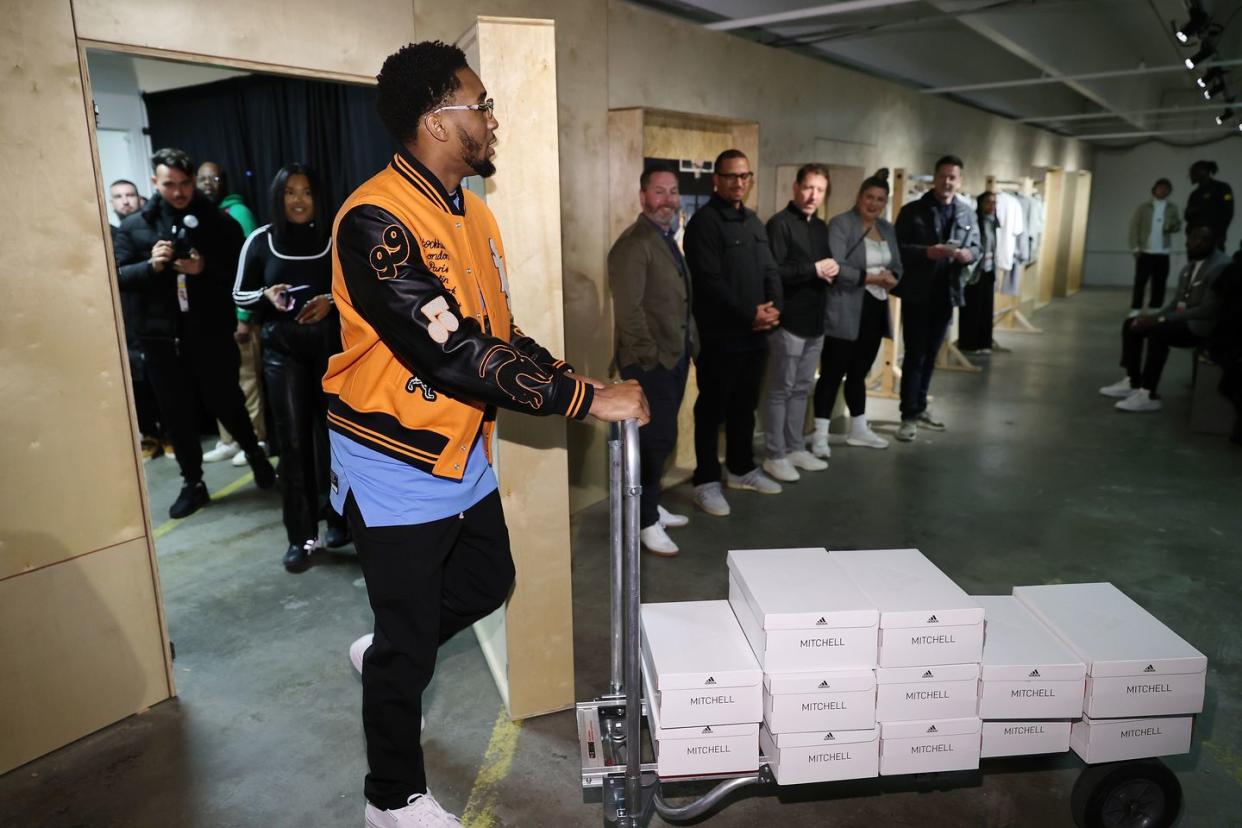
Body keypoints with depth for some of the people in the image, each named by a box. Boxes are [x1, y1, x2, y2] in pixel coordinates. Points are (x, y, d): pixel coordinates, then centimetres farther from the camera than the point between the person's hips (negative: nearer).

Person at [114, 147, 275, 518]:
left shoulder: (218, 222, 1)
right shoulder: (134, 226, 6)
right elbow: (118, 277, 1)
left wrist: (206, 267, -20)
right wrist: (151, 266, -16)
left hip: (210, 333, -2)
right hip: (162, 336, 2)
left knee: (225, 402, 2)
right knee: (176, 413, 8)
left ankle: (255, 453, 30)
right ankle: (193, 483, 22)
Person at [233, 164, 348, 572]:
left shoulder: (332, 238, 1)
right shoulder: (260, 241, 3)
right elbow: (240, 294, 9)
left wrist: (331, 301, -13)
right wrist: (266, 296, -11)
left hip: (330, 346, 0)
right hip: (282, 350, 0)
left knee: (332, 434, 5)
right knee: (294, 440, -1)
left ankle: (337, 518, 23)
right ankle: (299, 536, 7)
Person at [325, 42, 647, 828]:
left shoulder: (474, 212, 4)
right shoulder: (376, 222, -24)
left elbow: (499, 332, 8)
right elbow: (455, 354, -30)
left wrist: (570, 381, -6)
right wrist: (586, 399, -27)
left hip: (461, 448, 8)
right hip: (396, 460, -8)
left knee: (488, 581, 21)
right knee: (410, 641, 6)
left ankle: (390, 658, 48)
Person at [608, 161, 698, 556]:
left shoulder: (668, 239, 16)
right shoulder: (633, 243, -14)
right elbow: (629, 309, -20)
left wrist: (689, 346, 13)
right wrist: (650, 357, -19)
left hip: (675, 357, 9)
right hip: (649, 362, -9)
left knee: (660, 437, 16)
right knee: (656, 439, -3)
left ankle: (651, 506, 30)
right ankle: (645, 521, 11)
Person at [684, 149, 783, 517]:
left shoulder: (753, 221, 16)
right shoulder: (704, 221, -9)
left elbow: (770, 270, 15)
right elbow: (710, 282, -17)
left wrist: (773, 307, -4)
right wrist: (749, 314, -16)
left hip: (755, 333, 8)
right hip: (720, 335, -7)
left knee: (745, 406, 16)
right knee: (712, 409, 0)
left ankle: (741, 469, 30)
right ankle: (706, 481, 8)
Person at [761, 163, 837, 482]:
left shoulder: (821, 227, 15)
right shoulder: (780, 223, -11)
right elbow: (773, 271, -21)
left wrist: (831, 270, 1)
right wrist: (814, 269, -16)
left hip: (815, 320, 8)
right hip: (789, 321, -8)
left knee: (801, 389, 14)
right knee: (781, 390, -1)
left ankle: (796, 448, 24)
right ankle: (775, 456, 8)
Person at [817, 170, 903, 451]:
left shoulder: (887, 229, 15)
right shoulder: (840, 224, -8)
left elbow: (896, 265, 16)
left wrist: (891, 279, -7)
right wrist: (869, 277, -19)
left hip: (875, 310, 7)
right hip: (845, 312, -7)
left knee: (859, 372, 16)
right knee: (832, 373, -4)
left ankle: (858, 429, 27)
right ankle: (820, 435, 3)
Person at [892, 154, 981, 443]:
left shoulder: (967, 213, 9)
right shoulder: (912, 211, -5)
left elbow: (976, 247, 12)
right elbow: (897, 249, -9)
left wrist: (968, 254, -11)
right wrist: (926, 252, -24)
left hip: (946, 293, 5)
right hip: (917, 293, -4)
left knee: (930, 355, 14)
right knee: (914, 355, -3)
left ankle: (920, 408, 27)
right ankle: (909, 416, 4)